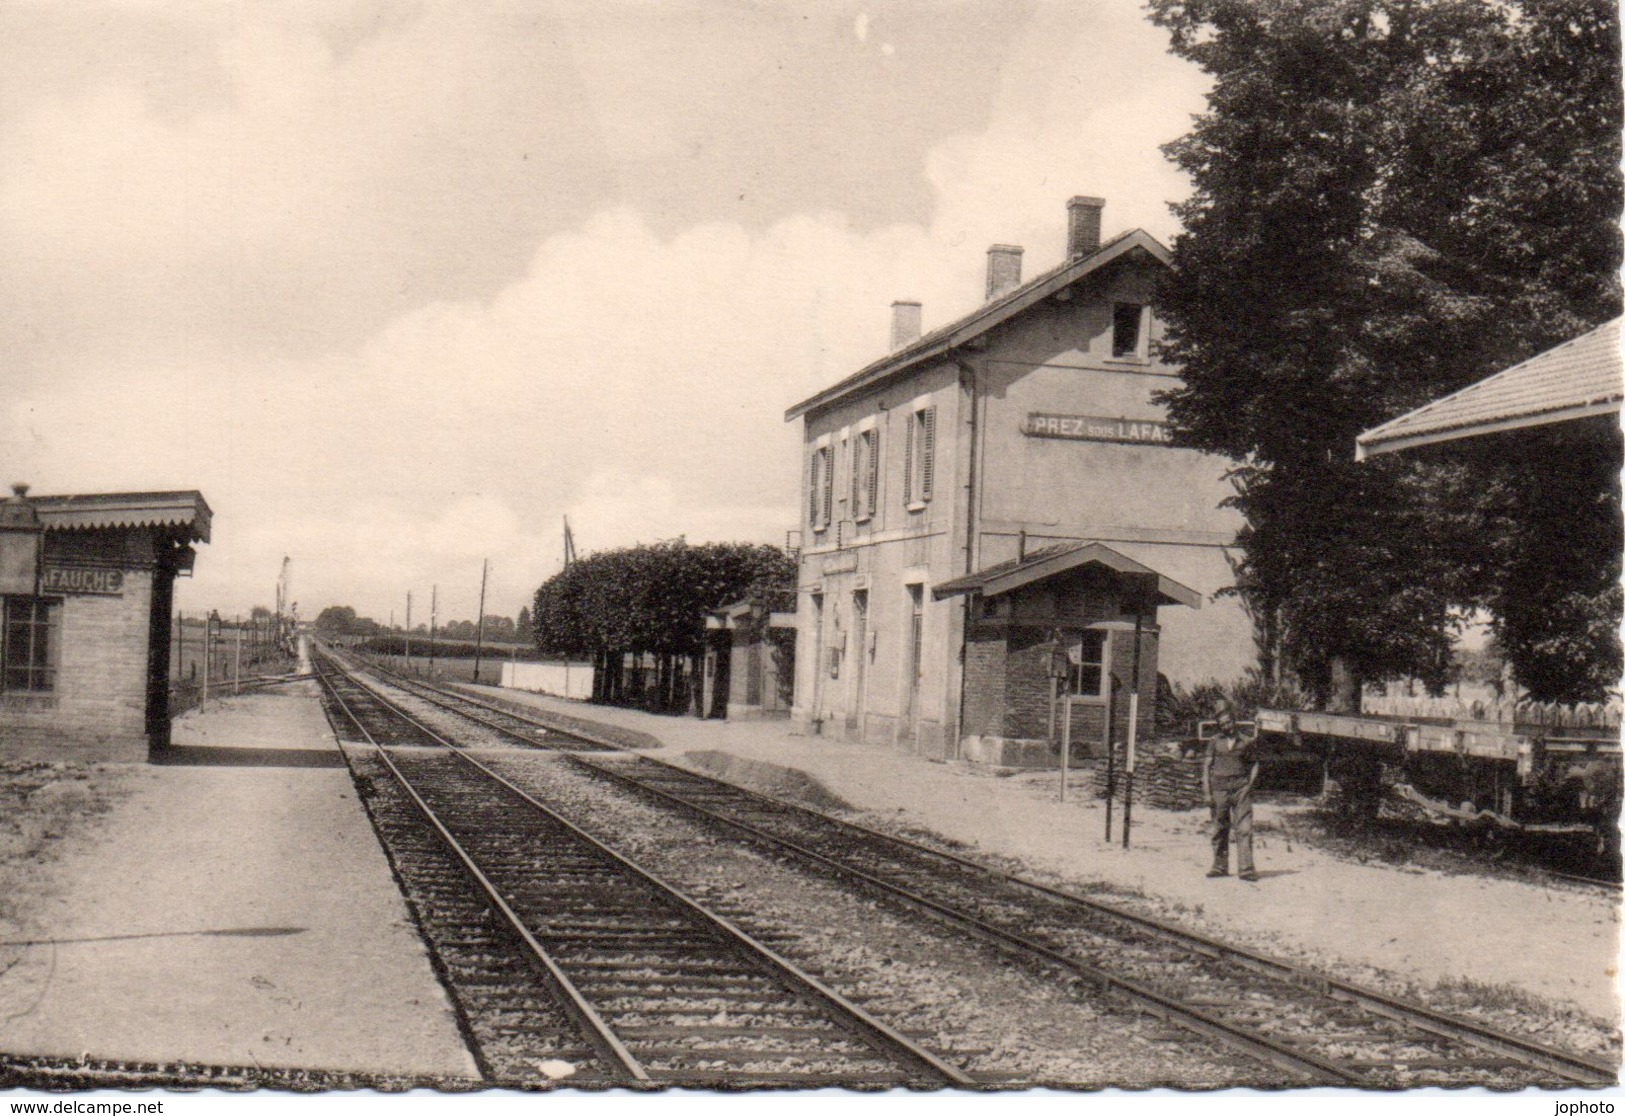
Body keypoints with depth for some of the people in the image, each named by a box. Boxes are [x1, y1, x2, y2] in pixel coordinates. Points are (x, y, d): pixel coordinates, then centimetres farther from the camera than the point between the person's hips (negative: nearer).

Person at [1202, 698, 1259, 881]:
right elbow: (1206, 765, 5)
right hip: (1219, 787, 1)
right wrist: (1207, 791, -2)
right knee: (1220, 830, 6)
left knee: (1244, 828, -8)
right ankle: (1220, 865, 16)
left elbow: (1254, 763, 16)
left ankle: (1245, 868, -10)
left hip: (1241, 786, -1)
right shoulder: (1214, 741, 7)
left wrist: (1250, 782, 3)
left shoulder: (1245, 741, 7)